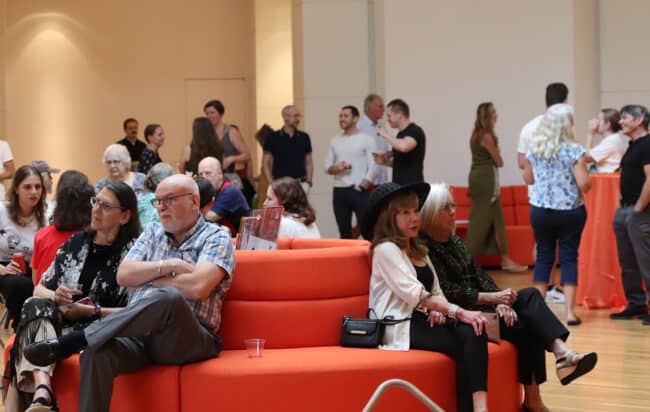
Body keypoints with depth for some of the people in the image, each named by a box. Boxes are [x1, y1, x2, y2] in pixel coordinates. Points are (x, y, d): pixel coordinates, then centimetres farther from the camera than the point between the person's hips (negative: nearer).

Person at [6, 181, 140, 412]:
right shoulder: (76, 243, 16)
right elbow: (39, 290, 18)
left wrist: (88, 311, -13)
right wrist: (55, 296, -5)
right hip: (57, 322, 4)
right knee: (37, 306, -28)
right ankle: (42, 391, -50)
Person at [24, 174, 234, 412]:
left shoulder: (216, 237, 4)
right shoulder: (154, 233, 21)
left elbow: (198, 287, -14)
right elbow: (124, 275, 8)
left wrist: (147, 276, 1)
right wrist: (168, 266, -6)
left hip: (190, 339, -4)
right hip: (140, 334, 4)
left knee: (168, 297, -38)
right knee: (96, 354, -30)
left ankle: (69, 342, -32)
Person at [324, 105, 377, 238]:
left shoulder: (366, 140, 0)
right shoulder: (335, 141, 13)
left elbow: (373, 166, -6)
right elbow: (327, 167, 12)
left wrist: (362, 186, -13)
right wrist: (337, 168, -10)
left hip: (360, 191, -4)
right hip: (339, 192, 4)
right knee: (344, 231, 8)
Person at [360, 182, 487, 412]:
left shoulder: (418, 250, 21)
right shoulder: (386, 249, -6)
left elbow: (435, 291, 19)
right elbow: (415, 294, -17)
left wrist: (440, 311, -6)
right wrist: (458, 312, -23)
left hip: (423, 321, 7)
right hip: (401, 327, -7)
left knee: (472, 333, -25)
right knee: (471, 339, -27)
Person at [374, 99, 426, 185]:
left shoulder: (415, 131, -11)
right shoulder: (401, 134, 17)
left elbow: (404, 147, -33)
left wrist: (386, 135, -17)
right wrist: (385, 161, 8)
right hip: (398, 185, 9)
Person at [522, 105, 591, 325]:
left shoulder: (533, 148, -1)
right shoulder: (574, 150, -13)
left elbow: (528, 179, 10)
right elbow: (584, 184, -17)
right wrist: (588, 180, 3)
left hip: (540, 210, 3)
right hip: (570, 211, -3)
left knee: (544, 256, 14)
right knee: (569, 257, 4)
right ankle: (570, 311, 1)